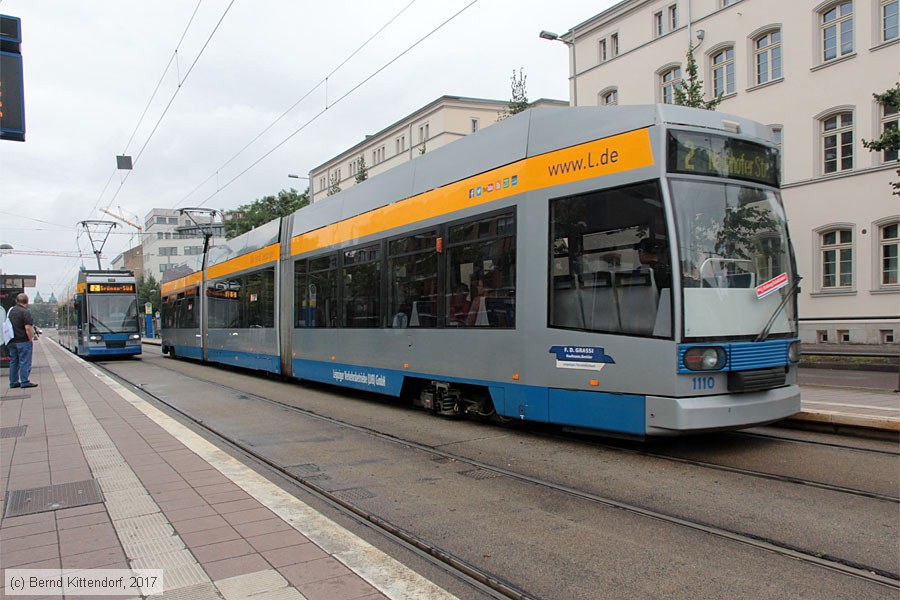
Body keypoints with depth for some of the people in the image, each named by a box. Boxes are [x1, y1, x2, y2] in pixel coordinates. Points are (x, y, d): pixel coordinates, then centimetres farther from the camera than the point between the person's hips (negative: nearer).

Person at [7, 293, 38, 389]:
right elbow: (28, 328, -20)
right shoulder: (25, 312, -15)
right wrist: (31, 338, -9)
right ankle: (25, 382, -2)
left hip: (12, 341, 8)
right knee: (25, 361, -3)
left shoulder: (10, 311, 11)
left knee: (13, 362, 13)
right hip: (23, 341, -8)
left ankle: (13, 382, 17)